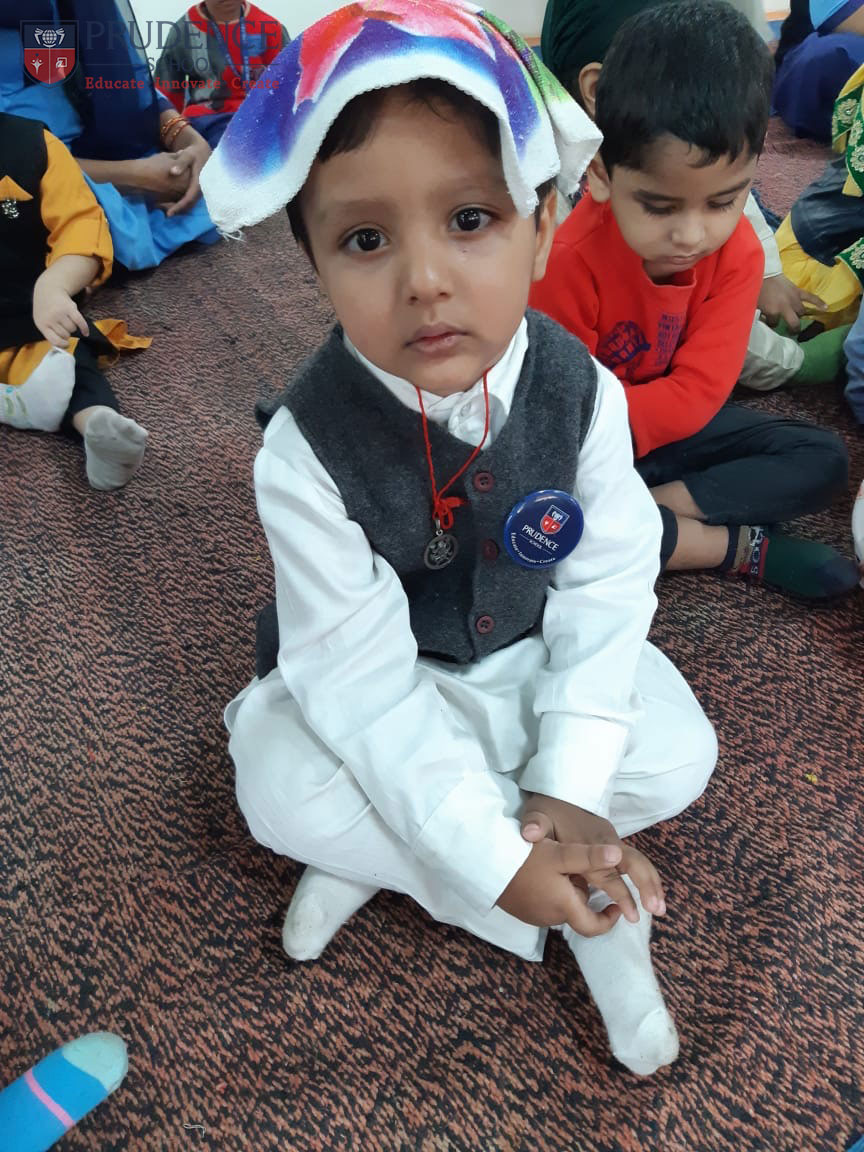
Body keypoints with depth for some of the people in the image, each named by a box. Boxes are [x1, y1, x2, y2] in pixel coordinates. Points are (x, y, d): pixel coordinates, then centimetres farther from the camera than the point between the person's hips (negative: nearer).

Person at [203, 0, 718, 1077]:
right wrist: (497, 856, -29)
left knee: (677, 754, -16)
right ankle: (587, 908, -10)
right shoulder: (306, 448, -28)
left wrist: (568, 791, -24)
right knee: (279, 787, -26)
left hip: (538, 654, 3)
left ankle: (380, 854, -4)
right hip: (387, 678, -1)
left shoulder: (582, 392, -21)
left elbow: (605, 595, -16)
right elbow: (362, 680, -27)